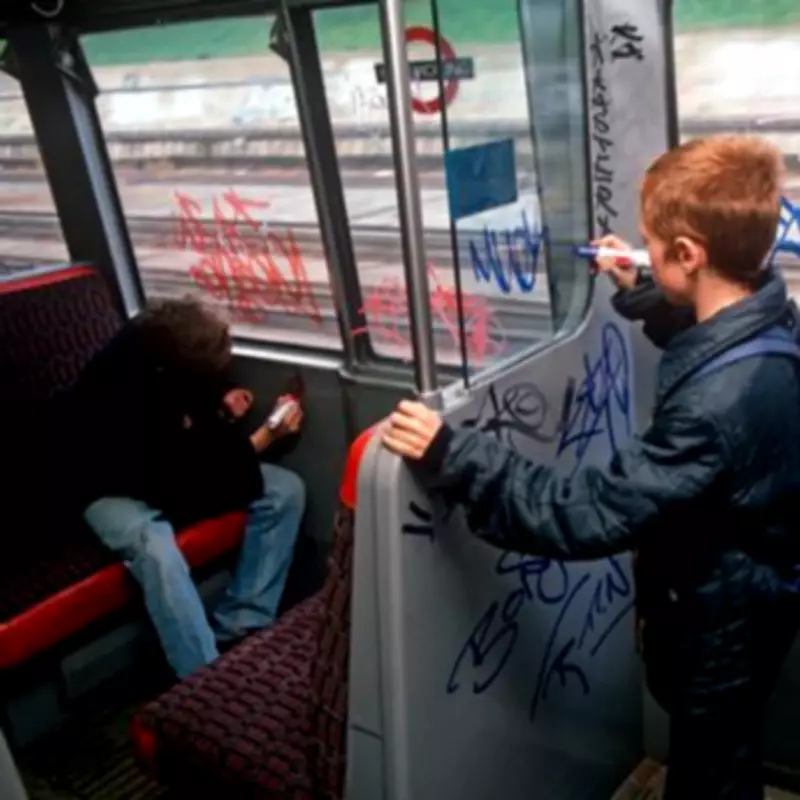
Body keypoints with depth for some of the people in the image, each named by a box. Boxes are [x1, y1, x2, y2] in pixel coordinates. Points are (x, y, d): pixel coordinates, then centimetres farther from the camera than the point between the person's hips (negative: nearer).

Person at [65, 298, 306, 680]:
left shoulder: (173, 344, -15)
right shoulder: (119, 395, -35)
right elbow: (178, 486, -28)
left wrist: (223, 398, -13)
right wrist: (266, 436, -22)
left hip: (176, 465, 7)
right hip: (119, 490, -7)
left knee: (286, 490, -13)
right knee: (157, 552, -41)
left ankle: (238, 633, -11)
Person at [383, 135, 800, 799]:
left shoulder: (718, 403, -39)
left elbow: (592, 514, -38)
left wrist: (454, 458, -37)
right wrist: (641, 295, 13)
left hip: (722, 619, -9)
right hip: (740, 598, 9)